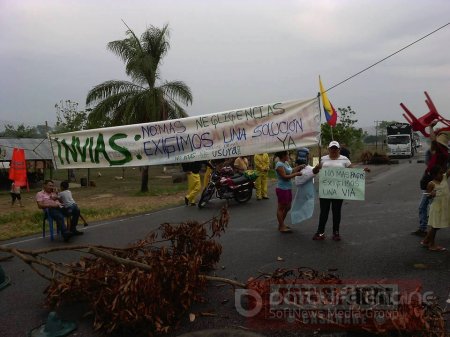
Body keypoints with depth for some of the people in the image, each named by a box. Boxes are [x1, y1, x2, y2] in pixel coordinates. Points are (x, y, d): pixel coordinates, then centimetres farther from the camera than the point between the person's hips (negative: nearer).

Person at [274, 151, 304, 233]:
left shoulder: (286, 163, 11)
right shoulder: (279, 165, -16)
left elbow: (291, 171, 13)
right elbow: (285, 176, -21)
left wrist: (299, 167, 5)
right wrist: (296, 174, -18)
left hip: (288, 188, 10)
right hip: (282, 189, -10)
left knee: (287, 207, 17)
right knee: (281, 207, 1)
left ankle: (281, 224, 29)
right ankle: (281, 227, 10)